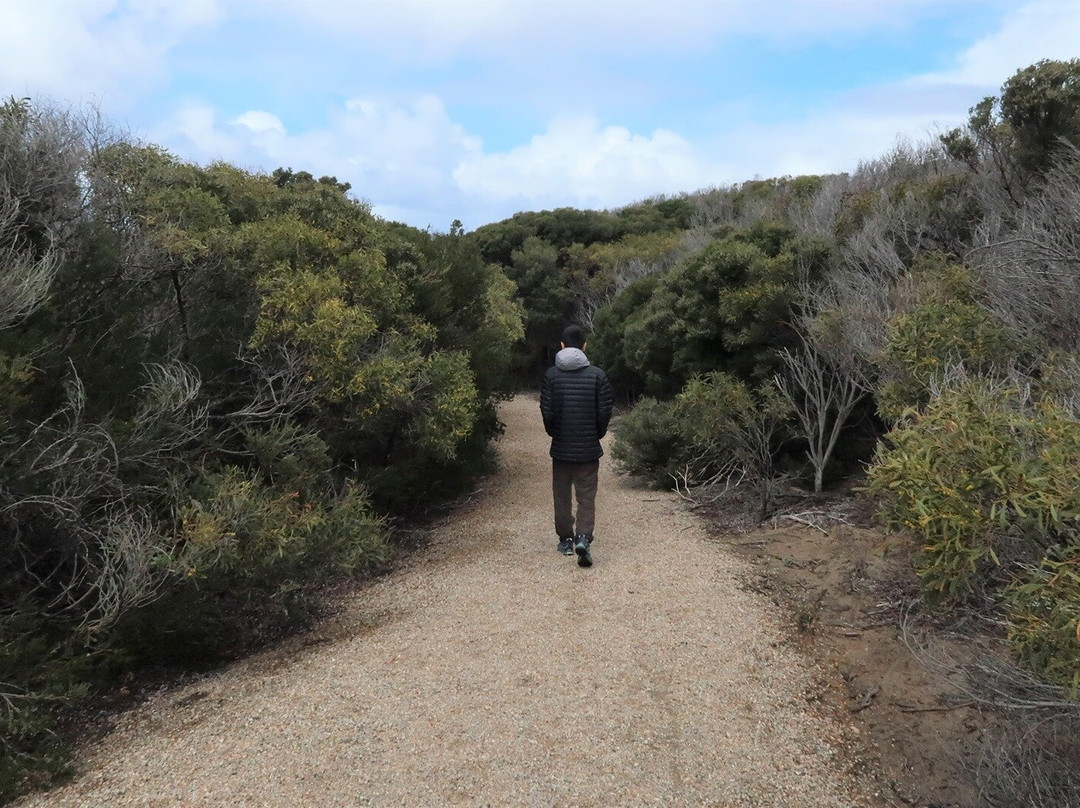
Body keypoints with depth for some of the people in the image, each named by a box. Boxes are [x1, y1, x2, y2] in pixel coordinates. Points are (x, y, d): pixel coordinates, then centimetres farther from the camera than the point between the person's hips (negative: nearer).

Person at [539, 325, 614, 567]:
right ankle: (583, 537, -14)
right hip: (589, 448, -1)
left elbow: (546, 411, -7)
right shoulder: (597, 375, -6)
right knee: (586, 497, 4)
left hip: (561, 448, 1)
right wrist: (597, 434, 11)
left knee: (562, 496, 15)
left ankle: (566, 540, 22)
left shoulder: (551, 375, -6)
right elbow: (605, 411, -5)